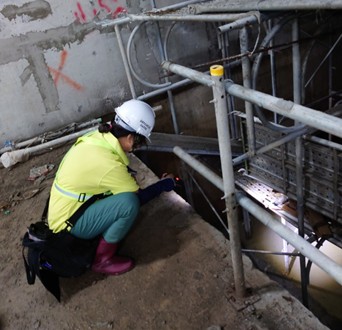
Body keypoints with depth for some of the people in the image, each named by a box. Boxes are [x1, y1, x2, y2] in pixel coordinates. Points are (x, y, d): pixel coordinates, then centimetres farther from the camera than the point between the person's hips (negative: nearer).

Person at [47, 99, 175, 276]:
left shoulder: (97, 137, -7)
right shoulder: (108, 163, -31)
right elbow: (138, 197, -14)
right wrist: (164, 183, 0)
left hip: (64, 209, 9)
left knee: (123, 185, 6)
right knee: (129, 202, -26)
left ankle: (100, 236, 13)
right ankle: (103, 259, -5)